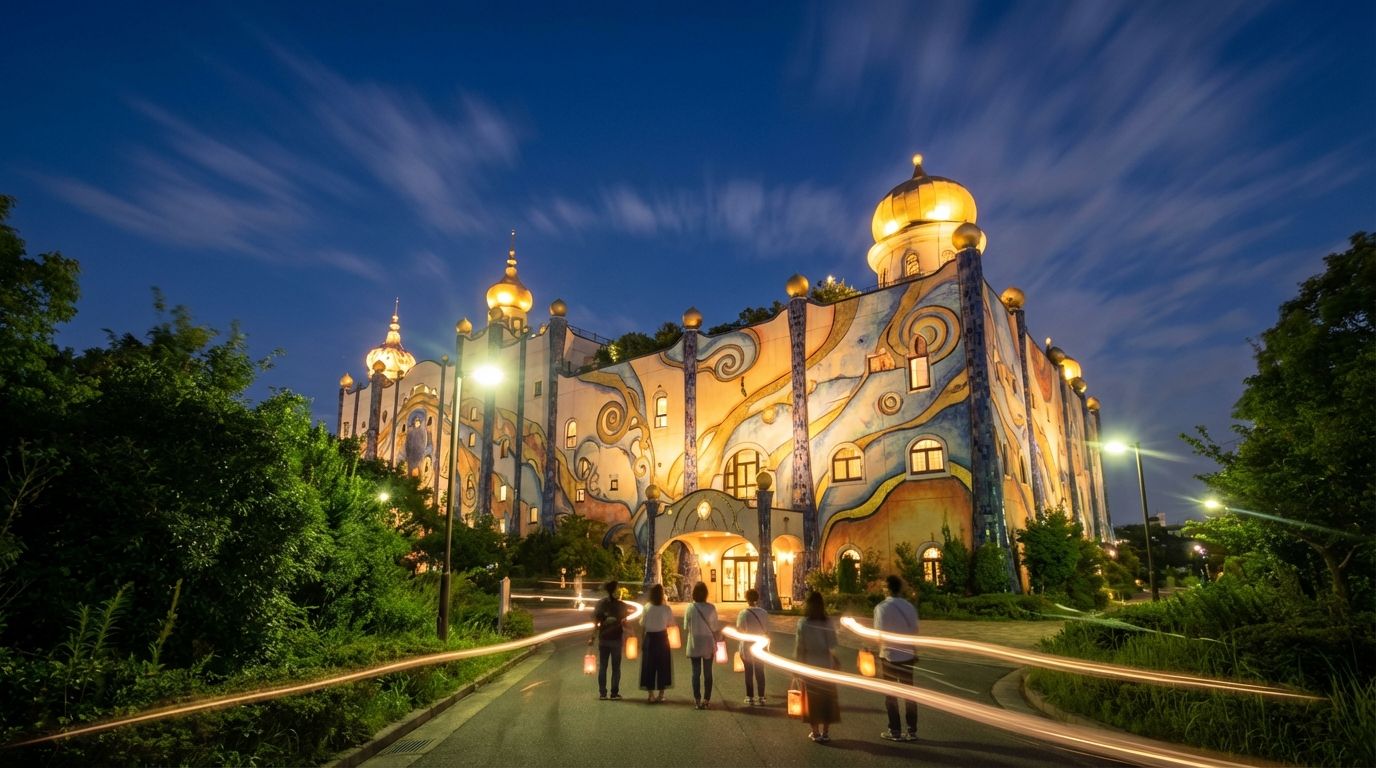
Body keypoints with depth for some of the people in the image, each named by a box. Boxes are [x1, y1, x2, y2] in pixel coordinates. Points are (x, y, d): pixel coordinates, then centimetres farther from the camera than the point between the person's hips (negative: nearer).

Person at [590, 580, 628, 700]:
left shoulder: (600, 603, -3)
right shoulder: (621, 605, -8)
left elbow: (595, 623, -5)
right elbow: (624, 623, -8)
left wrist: (592, 637, 0)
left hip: (603, 639, 2)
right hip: (616, 639, -2)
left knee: (602, 666, 11)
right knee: (616, 667, 8)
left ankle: (602, 693, 11)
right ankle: (614, 693, 7)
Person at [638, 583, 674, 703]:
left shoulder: (647, 607, -10)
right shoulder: (666, 608, -12)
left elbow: (642, 624, -5)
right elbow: (670, 622, -1)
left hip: (650, 638, 1)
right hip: (662, 638, -1)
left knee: (649, 666, 10)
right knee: (663, 665, 12)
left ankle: (651, 695, 14)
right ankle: (661, 694, 17)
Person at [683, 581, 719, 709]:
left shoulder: (690, 608, -10)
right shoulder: (711, 608, -9)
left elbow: (686, 628, -4)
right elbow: (714, 628, -4)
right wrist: (715, 643, 7)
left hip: (694, 645, 0)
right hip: (708, 644, 0)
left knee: (696, 672, 7)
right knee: (707, 672, 10)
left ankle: (697, 700, 9)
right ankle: (706, 700, 13)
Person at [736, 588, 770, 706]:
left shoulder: (743, 614, -15)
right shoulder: (764, 613, -5)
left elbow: (739, 630, -14)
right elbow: (767, 632, 1)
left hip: (747, 647, -3)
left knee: (749, 672, 8)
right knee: (760, 672, 12)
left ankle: (750, 698, 13)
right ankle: (761, 698, 15)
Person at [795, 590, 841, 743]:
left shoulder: (803, 622, -11)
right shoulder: (828, 622, -8)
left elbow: (800, 646, -10)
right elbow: (832, 646, -9)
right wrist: (836, 660, 4)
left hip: (809, 666, -1)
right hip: (826, 665, 1)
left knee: (812, 699, 10)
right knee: (827, 698, 12)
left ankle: (815, 732, 13)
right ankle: (826, 732, 16)